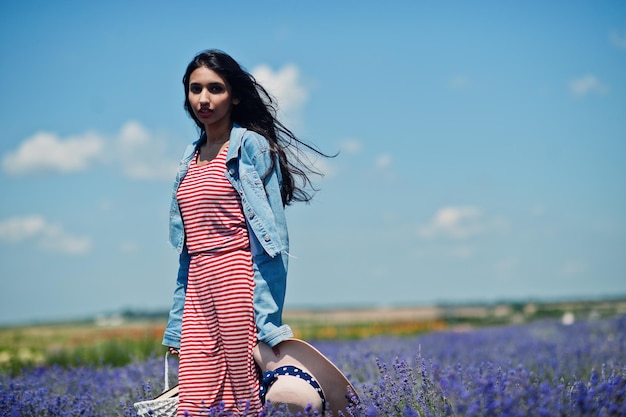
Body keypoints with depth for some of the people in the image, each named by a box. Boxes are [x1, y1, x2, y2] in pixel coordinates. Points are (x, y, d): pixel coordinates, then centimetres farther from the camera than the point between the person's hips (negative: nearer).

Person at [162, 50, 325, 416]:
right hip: (198, 289, 6)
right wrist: (176, 326, 15)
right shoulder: (190, 159, 17)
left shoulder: (251, 145, -3)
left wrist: (267, 322, -17)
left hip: (240, 280, -6)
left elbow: (272, 235, -9)